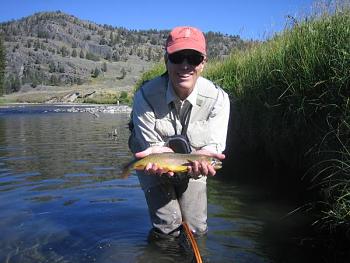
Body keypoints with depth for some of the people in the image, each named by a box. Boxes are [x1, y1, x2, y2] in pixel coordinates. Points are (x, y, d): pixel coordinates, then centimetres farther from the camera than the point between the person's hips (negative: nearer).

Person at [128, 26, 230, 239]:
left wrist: (200, 158, -48)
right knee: (167, 227, -6)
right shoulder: (146, 96, -27)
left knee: (196, 229, 4)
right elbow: (152, 147, -22)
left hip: (192, 171, 2)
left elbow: (214, 147, -24)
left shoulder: (218, 99, -24)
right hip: (155, 167, -1)